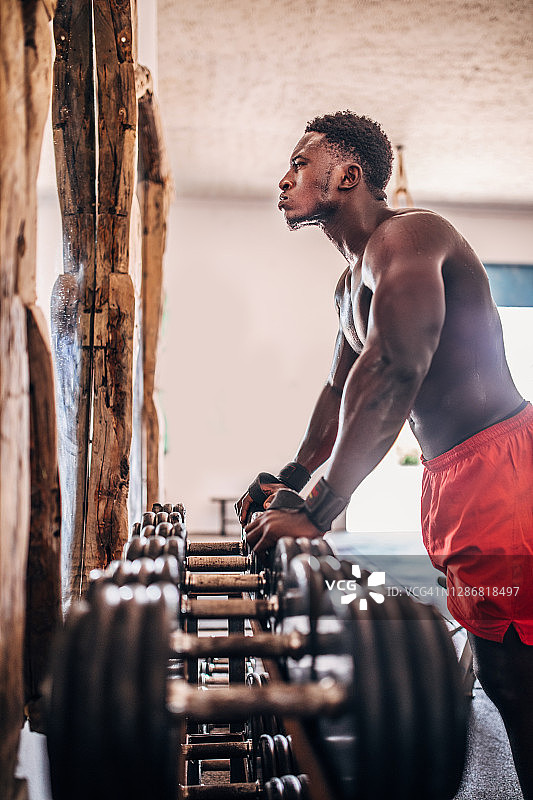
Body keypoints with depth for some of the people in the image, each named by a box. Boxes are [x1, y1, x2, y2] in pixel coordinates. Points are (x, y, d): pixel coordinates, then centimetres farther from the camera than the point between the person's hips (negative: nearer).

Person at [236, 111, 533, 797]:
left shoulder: (405, 235, -12)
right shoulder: (351, 282, 21)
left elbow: (393, 372, -27)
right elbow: (341, 386, 30)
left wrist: (316, 513, -29)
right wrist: (291, 480, 28)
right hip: (451, 477, 10)